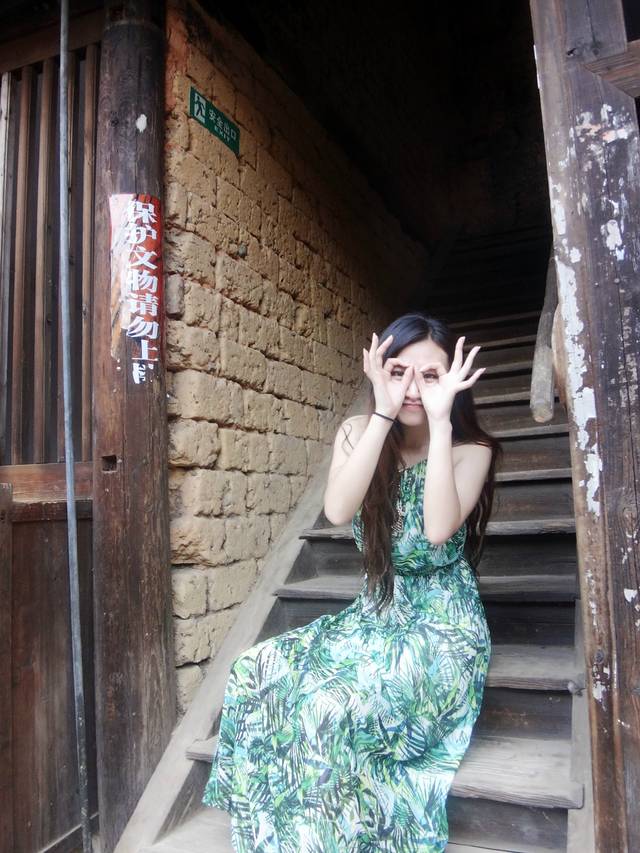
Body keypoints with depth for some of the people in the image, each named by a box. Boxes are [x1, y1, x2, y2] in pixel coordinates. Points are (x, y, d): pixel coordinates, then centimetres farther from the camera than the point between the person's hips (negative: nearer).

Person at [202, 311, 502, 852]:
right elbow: (337, 511, -22)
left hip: (445, 629, -4)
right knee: (257, 674, -14)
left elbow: (439, 529, -29)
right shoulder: (359, 432, -2)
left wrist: (438, 420, -28)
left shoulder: (470, 450, -9)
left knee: (332, 707, -27)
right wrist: (384, 414, -25)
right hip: (373, 618, 4)